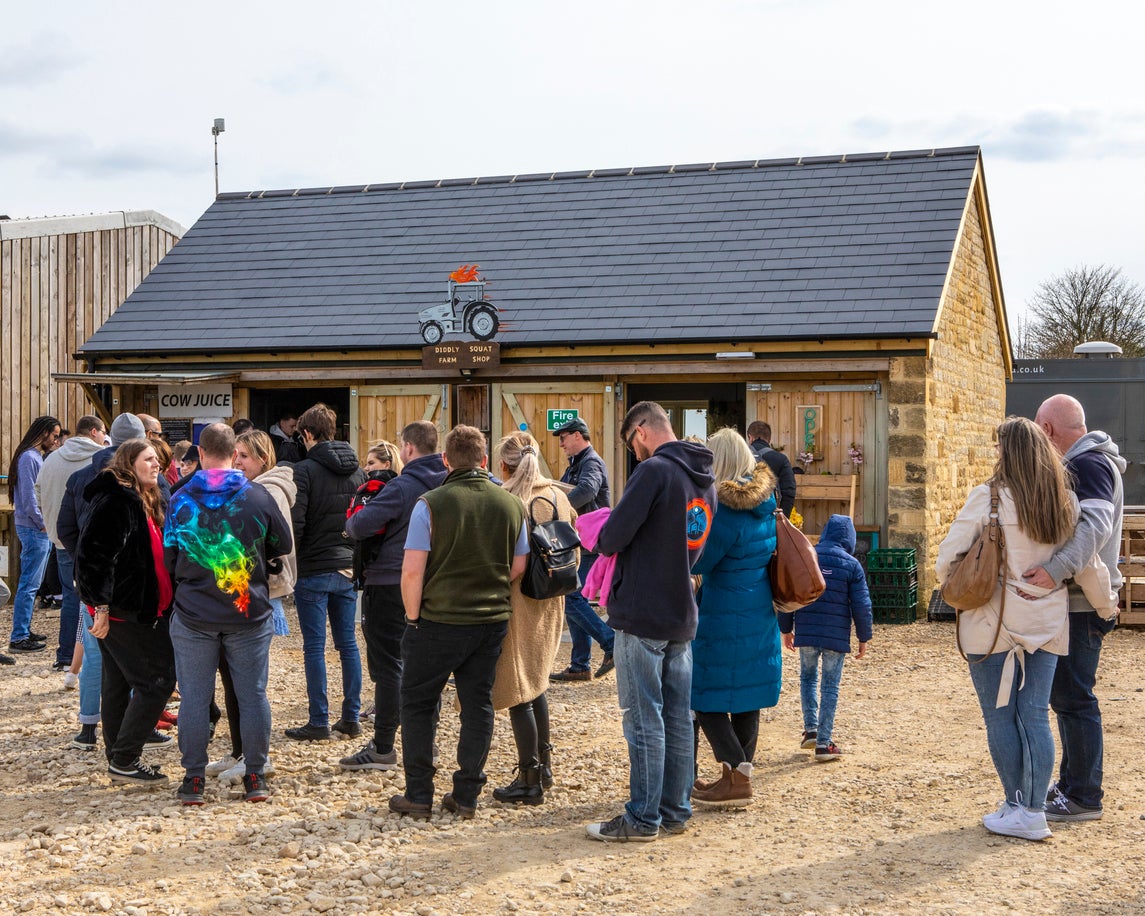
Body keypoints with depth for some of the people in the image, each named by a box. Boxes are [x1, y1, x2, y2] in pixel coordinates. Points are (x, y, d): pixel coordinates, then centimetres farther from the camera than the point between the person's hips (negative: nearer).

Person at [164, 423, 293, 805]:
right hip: (250, 614, 0)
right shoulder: (258, 496, -5)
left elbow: (168, 558, 5)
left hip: (194, 615, 0)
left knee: (194, 697, 7)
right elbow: (284, 545, 7)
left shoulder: (180, 500, -4)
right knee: (252, 695, 8)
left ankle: (194, 778, 11)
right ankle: (254, 776, 14)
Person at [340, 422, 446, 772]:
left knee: (387, 665, -1)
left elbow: (358, 525, -23)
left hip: (391, 584, -7)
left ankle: (383, 749, 1)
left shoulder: (402, 487, -18)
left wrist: (352, 523, 3)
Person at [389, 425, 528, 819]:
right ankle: (466, 796, 16)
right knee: (478, 704, 12)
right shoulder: (512, 505, 1)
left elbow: (412, 572, -13)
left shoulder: (431, 504, -12)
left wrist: (413, 616, 0)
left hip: (438, 620, -4)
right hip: (492, 621, 4)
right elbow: (518, 568, 7)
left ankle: (419, 795, 12)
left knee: (417, 704, 9)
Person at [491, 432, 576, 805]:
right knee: (535, 682, 22)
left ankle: (530, 780, 5)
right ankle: (544, 763, 29)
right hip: (550, 604, 7)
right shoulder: (559, 497, 5)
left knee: (518, 692, 1)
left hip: (517, 602, -7)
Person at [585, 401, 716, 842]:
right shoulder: (705, 479, 12)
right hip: (682, 617, 8)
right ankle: (675, 810, 20)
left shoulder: (654, 470, -15)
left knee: (644, 720, -2)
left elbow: (614, 536, -20)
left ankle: (643, 819, 4)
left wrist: (604, 542, 3)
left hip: (642, 615, -8)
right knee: (678, 718, 12)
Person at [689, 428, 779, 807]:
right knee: (746, 697, 15)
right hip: (760, 615, 9)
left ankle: (736, 778, -3)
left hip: (725, 619, -8)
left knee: (706, 696, 1)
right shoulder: (765, 501, 5)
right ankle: (740, 772, 24)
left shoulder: (727, 509, -20)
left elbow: (697, 563, -15)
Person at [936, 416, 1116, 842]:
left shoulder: (990, 496, -11)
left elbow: (947, 558, -10)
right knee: (1035, 714, 9)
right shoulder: (1065, 503, 3)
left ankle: (1017, 808, 9)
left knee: (1000, 715, 5)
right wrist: (1106, 604, 25)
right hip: (1047, 622, 5)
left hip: (994, 620, -4)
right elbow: (1090, 564, 8)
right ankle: (1034, 810, 10)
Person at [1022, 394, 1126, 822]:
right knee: (1066, 694, 16)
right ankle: (1072, 784, 25)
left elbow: (1096, 523, -32)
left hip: (1081, 603, -10)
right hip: (1075, 598, 10)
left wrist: (1057, 569, -43)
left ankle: (1084, 797, 0)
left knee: (1073, 697, -6)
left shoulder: (1088, 464, -15)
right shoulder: (1085, 463, 18)